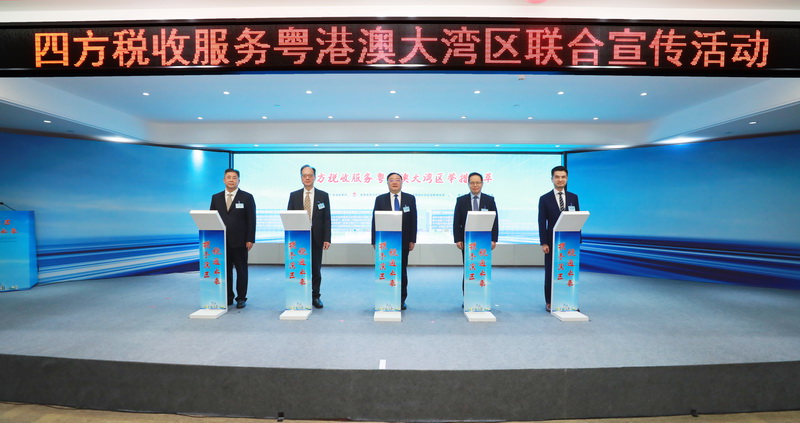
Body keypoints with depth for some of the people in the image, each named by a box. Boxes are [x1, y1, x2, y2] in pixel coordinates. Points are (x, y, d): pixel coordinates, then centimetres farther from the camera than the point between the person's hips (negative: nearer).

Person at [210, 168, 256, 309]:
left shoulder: (247, 197, 1)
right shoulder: (216, 198, 11)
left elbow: (251, 220, -3)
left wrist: (250, 239, -9)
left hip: (240, 241, -3)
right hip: (221, 241, 3)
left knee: (241, 270, 4)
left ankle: (241, 298, 14)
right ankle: (228, 297, 19)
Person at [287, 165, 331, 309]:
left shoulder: (323, 195, 4)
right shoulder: (294, 195, 7)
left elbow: (327, 219, 1)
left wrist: (327, 239, -6)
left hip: (316, 238, 0)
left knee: (316, 269, 7)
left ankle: (315, 296, 20)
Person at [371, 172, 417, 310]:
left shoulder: (410, 199, 5)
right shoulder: (380, 199, 4)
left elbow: (413, 220, 4)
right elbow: (375, 221, 2)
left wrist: (412, 240, -1)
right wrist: (375, 241, -3)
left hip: (403, 242, 1)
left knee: (402, 271, 8)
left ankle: (401, 300, 19)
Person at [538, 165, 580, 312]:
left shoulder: (573, 197, 9)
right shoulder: (545, 199, 1)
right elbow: (542, 222, -3)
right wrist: (543, 243, -9)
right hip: (552, 241, -2)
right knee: (550, 272, 4)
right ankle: (549, 302, 14)